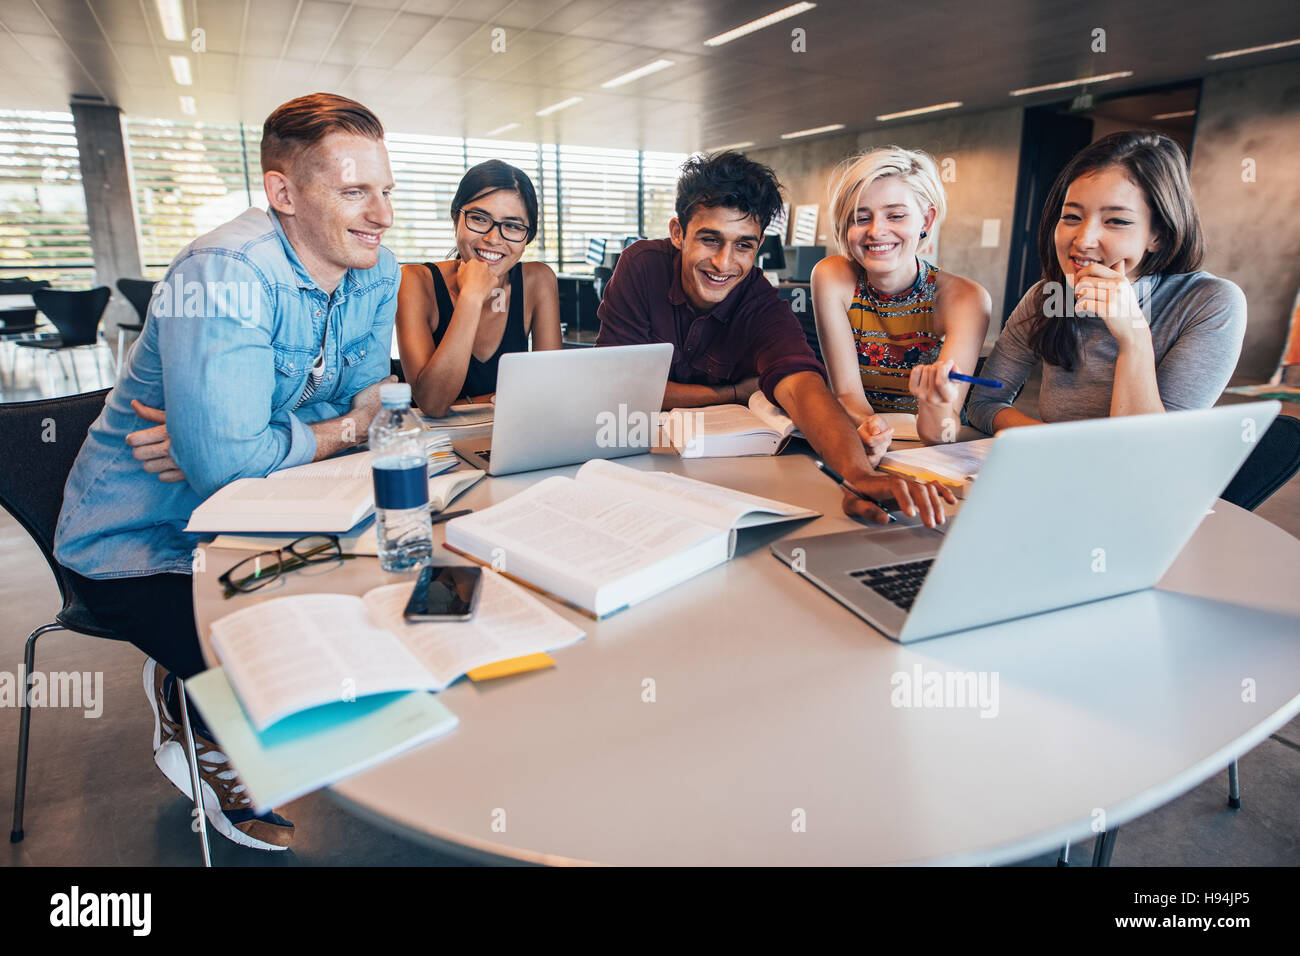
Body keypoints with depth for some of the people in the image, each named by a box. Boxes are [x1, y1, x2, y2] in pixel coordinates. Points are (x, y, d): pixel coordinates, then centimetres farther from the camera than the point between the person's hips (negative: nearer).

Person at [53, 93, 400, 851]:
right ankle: (196, 726, 17)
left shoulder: (376, 271, -5)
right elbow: (223, 461, -35)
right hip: (142, 544, -7)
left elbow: (363, 404, -4)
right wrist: (345, 429, -18)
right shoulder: (226, 274, -28)